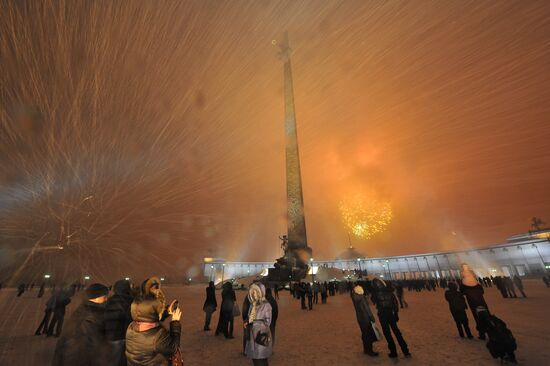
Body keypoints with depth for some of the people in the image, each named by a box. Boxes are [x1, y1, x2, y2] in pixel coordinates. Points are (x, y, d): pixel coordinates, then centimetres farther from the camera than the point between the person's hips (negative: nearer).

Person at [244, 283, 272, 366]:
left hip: (261, 334, -6)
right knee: (254, 357, 15)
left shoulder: (266, 305, -12)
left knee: (261, 358, 0)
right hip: (252, 334, 7)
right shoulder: (252, 304, 8)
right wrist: (247, 323, 1)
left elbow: (268, 321, -9)